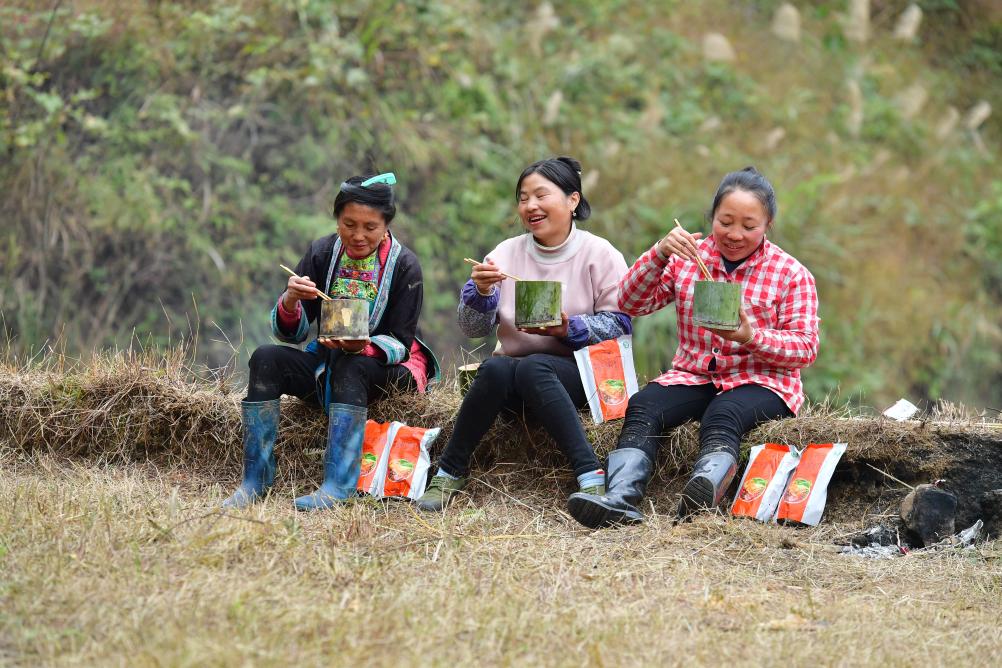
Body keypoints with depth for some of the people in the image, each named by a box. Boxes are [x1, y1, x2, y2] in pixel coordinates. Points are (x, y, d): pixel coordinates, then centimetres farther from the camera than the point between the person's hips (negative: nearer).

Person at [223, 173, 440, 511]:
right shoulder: (321, 253, -2)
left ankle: (338, 484, -45)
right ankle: (255, 480, -25)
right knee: (266, 358, -21)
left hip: (388, 366, -4)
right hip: (327, 361, 4)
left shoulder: (404, 265, -10)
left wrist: (362, 347, -34)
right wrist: (290, 301, -26)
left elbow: (400, 342, -12)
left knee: (349, 366, -37)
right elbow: (291, 333, -3)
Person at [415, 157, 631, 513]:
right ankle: (449, 473, -22)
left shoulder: (599, 254, 2)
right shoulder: (507, 253, 9)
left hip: (578, 372, -3)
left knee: (532, 367, -37)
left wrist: (569, 329, -21)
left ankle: (591, 476, -45)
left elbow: (619, 325, -5)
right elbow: (473, 329, 5)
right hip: (513, 370, 3)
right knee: (495, 368, -34)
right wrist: (481, 291, -15)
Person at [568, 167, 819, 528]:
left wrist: (752, 337, -25)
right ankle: (621, 498, -50)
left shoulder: (791, 274, 1)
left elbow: (806, 347, -6)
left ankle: (705, 491, -66)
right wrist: (659, 254, -18)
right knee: (642, 405, -28)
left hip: (761, 380, -3)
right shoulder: (687, 259, 9)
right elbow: (631, 303, 0)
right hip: (694, 375, 3)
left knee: (722, 415, -38)